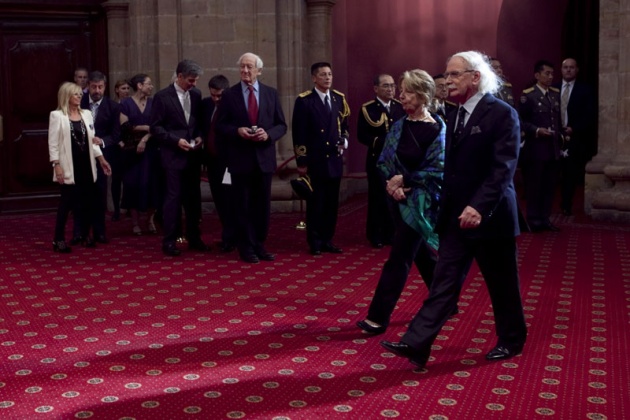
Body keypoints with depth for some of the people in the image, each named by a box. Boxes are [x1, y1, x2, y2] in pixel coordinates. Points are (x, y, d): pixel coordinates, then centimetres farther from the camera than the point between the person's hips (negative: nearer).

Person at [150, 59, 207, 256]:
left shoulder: (196, 95, 6)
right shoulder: (162, 97, -7)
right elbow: (155, 127, -7)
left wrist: (199, 136, -3)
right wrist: (176, 140, -16)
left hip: (193, 155, 5)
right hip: (173, 155, -5)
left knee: (194, 196, 10)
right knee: (173, 197, -3)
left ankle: (194, 237, 21)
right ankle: (169, 241, 4)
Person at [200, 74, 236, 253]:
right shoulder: (205, 104, 5)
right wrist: (201, 138, 4)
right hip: (212, 159, 7)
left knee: (228, 199, -2)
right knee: (219, 198, 12)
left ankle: (229, 238, 7)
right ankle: (230, 234, 23)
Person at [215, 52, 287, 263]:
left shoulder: (271, 93, 6)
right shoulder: (229, 95, 1)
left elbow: (281, 125, 6)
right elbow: (220, 126, 1)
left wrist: (268, 134, -14)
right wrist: (237, 131, -17)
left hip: (264, 158, 2)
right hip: (240, 158, -2)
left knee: (263, 204, 9)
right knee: (242, 205, 4)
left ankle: (259, 245, 21)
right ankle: (246, 248, 13)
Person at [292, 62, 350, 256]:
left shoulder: (339, 98, 9)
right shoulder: (304, 100, -6)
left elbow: (344, 125, 20)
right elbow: (299, 134, -8)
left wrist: (344, 140, -1)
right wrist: (301, 161, -11)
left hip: (335, 159, 5)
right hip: (315, 160, -5)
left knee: (332, 203, 8)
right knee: (315, 203, 3)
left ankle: (327, 240, 18)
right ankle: (315, 242, 12)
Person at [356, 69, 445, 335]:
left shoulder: (437, 130, -13)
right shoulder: (399, 127, 5)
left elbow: (437, 171, -16)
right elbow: (384, 162, 5)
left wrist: (404, 180, -16)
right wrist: (393, 184, -13)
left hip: (422, 202, -7)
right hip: (401, 199, 7)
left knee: (399, 258, -6)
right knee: (422, 254, 17)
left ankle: (378, 317, -1)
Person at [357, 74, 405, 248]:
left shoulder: (400, 107, 8)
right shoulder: (367, 109, -2)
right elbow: (362, 135, -8)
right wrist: (380, 143, -20)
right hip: (377, 160, -3)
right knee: (378, 198, 2)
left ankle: (392, 234, 18)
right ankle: (376, 236, 12)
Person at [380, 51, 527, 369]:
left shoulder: (502, 114, -13)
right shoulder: (455, 116, 11)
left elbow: (504, 168, -22)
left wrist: (479, 206, -32)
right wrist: (445, 209, 16)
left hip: (490, 216, -6)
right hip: (457, 216, 6)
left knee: (501, 283, 9)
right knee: (444, 280, 2)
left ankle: (511, 340, 29)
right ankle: (416, 344, -3)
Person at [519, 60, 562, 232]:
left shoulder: (556, 94, 12)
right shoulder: (528, 95, -7)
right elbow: (520, 120, -9)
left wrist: (561, 134, 9)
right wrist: (536, 130, -19)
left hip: (554, 147, 6)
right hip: (536, 148, -6)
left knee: (550, 185, 9)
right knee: (534, 185, 2)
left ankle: (545, 219, 19)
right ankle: (534, 220, 11)